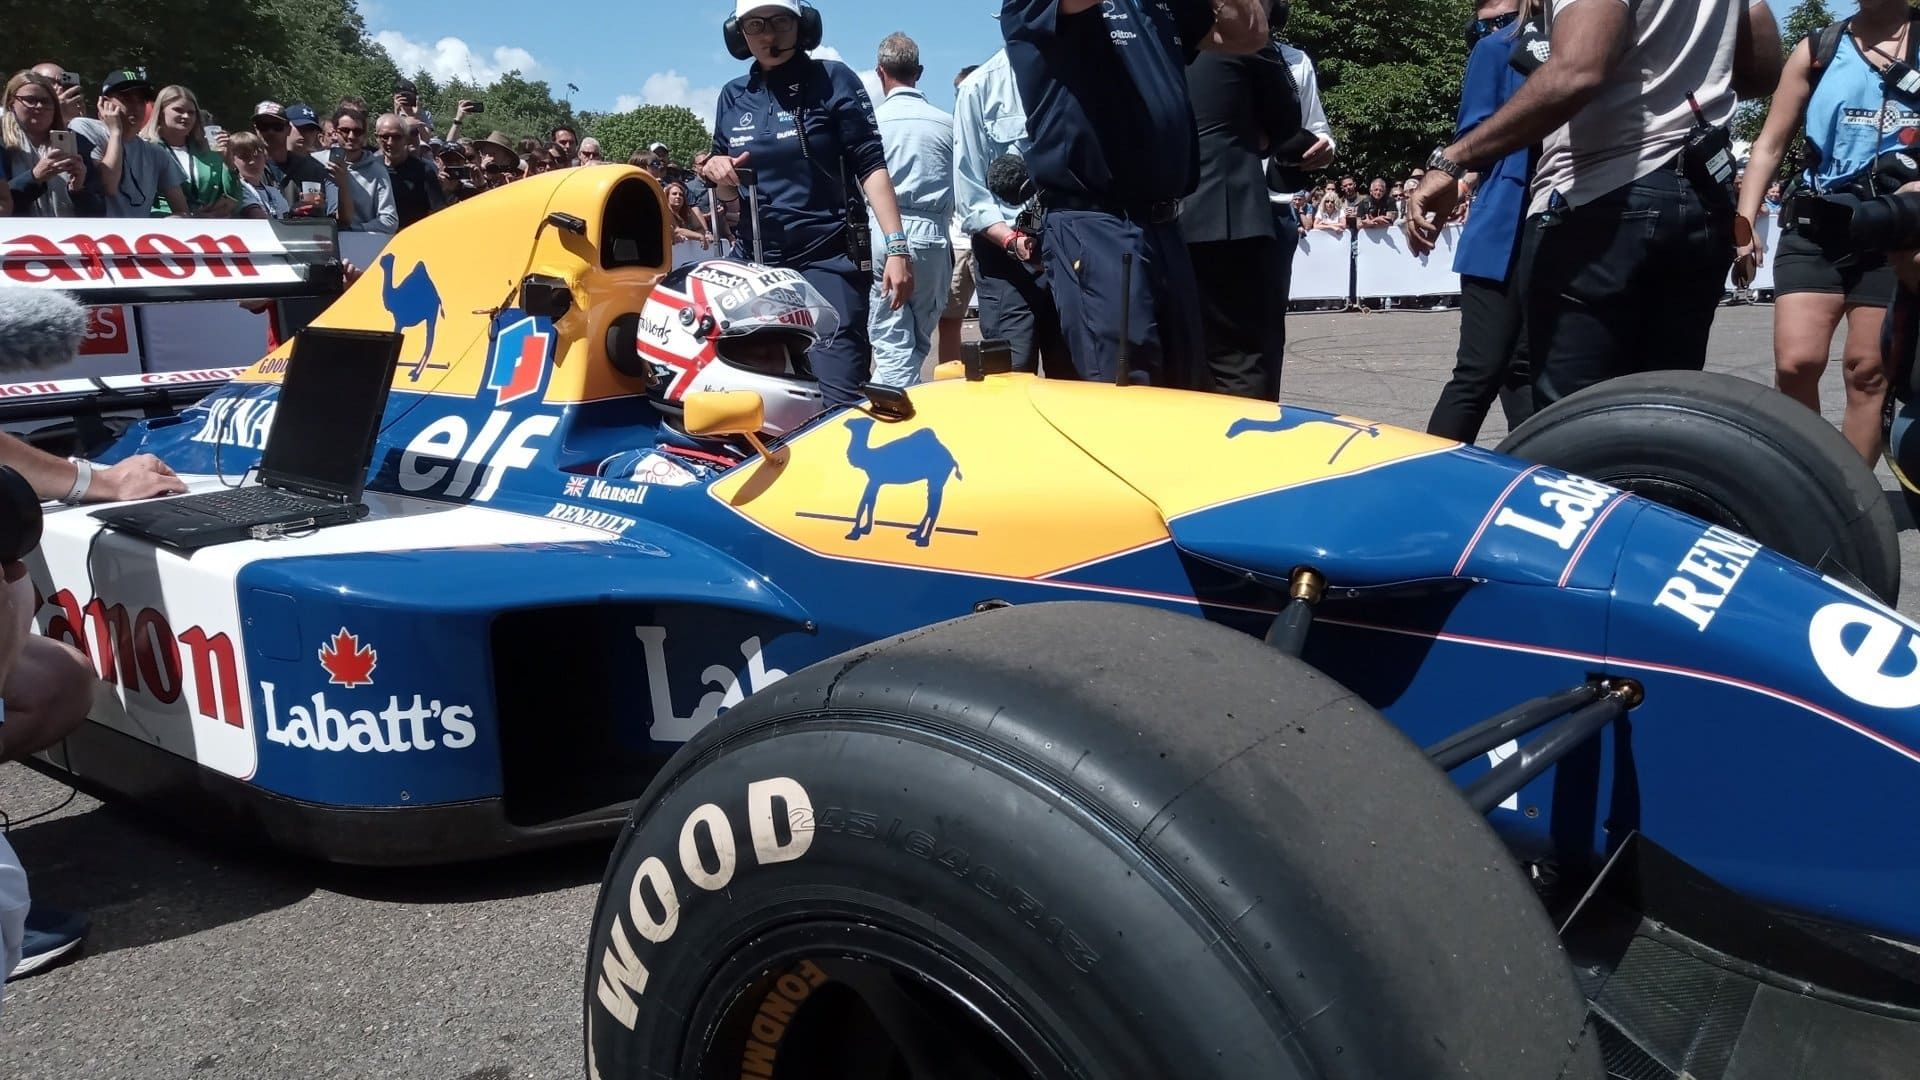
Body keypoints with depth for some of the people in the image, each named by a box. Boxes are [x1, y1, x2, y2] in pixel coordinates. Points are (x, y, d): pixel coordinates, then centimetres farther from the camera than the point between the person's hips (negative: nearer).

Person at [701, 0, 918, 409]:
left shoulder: (832, 79, 0)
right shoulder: (732, 96, 14)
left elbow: (870, 165, -5)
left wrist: (896, 246, -15)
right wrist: (719, 174, -3)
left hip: (827, 256, -5)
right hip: (756, 261, 5)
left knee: (840, 398, -15)